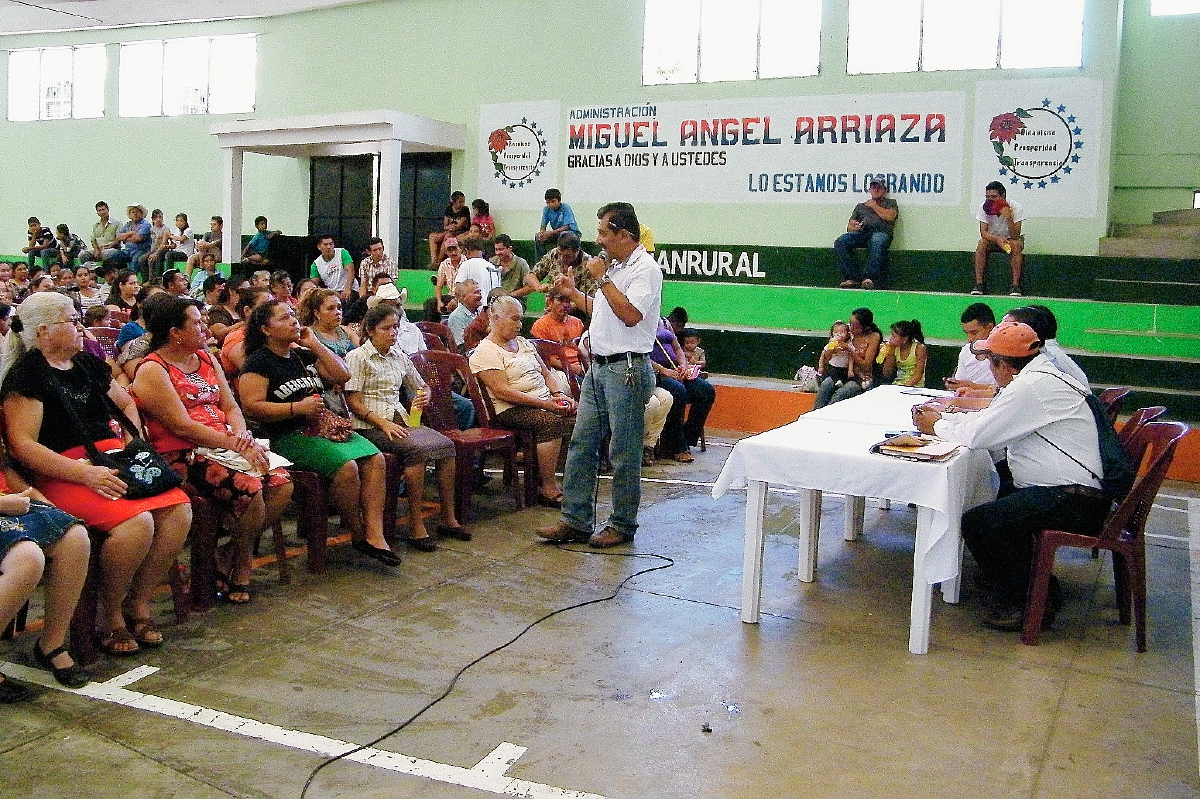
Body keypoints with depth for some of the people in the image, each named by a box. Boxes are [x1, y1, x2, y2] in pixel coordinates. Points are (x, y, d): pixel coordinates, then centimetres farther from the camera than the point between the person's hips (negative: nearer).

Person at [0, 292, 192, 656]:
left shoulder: (88, 364, 18)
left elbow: (126, 403, 32)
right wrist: (86, 473, -21)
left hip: (112, 463, 8)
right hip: (64, 473, -7)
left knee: (179, 510, -15)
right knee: (136, 522, -30)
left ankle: (138, 602, 1)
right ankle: (110, 615, -7)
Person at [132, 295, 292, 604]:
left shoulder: (206, 359, 18)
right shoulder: (152, 370, -7)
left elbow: (231, 407, 14)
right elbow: (182, 427, -15)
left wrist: (242, 434, -9)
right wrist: (235, 446, -18)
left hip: (224, 449, 8)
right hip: (183, 458, -8)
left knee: (281, 483, -15)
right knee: (249, 487, -28)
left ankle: (231, 556, 0)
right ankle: (239, 568, -3)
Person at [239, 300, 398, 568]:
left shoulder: (303, 355, 20)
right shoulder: (259, 361, -2)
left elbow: (342, 375, 16)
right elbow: (252, 407, -13)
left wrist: (315, 345, 10)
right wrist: (298, 407, -17)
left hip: (325, 428, 7)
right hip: (288, 438, -7)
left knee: (375, 458, -16)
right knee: (346, 466, -29)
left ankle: (375, 535, -21)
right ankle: (357, 535, -11)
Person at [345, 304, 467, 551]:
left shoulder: (399, 356, 18)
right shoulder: (358, 357, 0)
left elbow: (421, 386, 31)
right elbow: (353, 401, -8)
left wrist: (424, 396, 6)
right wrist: (383, 423, -19)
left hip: (401, 419, 6)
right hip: (371, 425, -6)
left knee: (446, 444, -19)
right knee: (417, 449, -32)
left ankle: (449, 519, -12)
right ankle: (416, 527, -28)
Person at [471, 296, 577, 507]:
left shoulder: (523, 343, 21)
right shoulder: (485, 352, -5)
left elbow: (546, 373, 24)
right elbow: (503, 391, -15)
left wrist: (558, 394, 2)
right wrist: (543, 403, -20)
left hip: (545, 403, 8)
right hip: (511, 410, -7)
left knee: (577, 417, -19)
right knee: (552, 422, -33)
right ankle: (548, 489, -25)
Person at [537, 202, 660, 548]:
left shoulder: (645, 269, -11)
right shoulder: (613, 266, 18)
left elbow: (630, 315, -24)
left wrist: (602, 279, -16)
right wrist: (573, 294, 20)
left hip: (626, 370, -9)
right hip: (598, 367, 9)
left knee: (624, 453, 0)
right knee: (581, 444, 7)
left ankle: (623, 525, 11)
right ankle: (575, 520, 13)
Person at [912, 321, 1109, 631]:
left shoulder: (1030, 387, -19)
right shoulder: (1040, 377, 14)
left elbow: (977, 435, -18)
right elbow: (989, 419, 19)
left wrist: (937, 426, 0)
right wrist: (941, 416, 14)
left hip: (1073, 500, -11)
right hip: (1071, 491, 11)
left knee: (977, 523, -18)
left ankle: (1024, 601, 1)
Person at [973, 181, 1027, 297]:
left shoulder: (1016, 207, -22)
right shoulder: (984, 207, -15)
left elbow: (1015, 236, -29)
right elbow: (983, 232, -20)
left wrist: (1009, 218, -44)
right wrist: (997, 239, -40)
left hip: (1011, 239, -2)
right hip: (992, 239, 2)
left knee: (1016, 245, -34)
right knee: (982, 243, -28)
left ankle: (1016, 285, -32)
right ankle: (979, 284, -27)